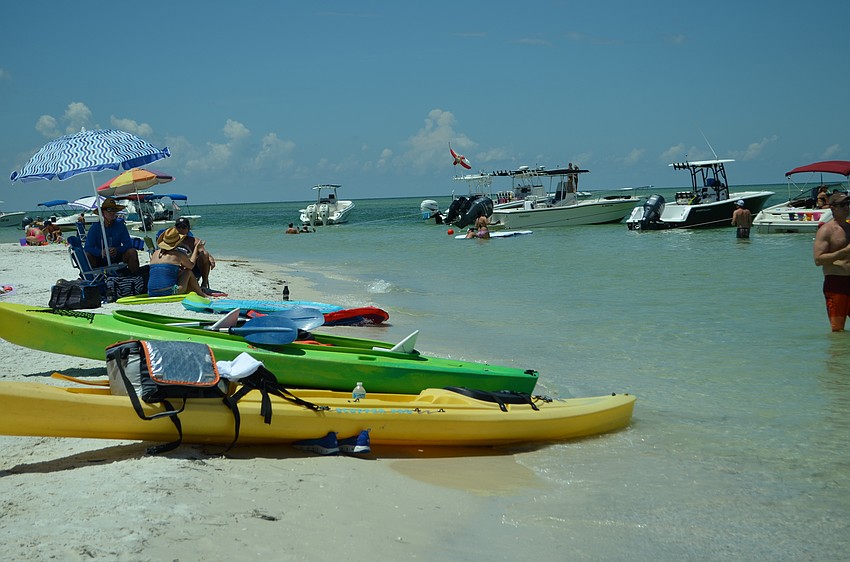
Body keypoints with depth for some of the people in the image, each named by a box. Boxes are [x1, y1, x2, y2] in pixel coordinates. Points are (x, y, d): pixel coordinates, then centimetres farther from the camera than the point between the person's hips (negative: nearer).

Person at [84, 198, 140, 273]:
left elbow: (128, 244, -9)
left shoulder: (120, 226, -4)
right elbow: (88, 248, -16)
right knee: (87, 255, -28)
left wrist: (117, 250, -31)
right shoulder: (95, 227, -9)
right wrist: (101, 252, -35)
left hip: (117, 258, 2)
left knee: (132, 252, -21)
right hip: (101, 260, -1)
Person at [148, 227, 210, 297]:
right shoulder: (179, 254, -4)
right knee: (188, 271, 15)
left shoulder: (155, 253, 10)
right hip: (169, 291, -6)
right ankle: (200, 293, 30)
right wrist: (196, 248, 29)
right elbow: (191, 265, 17)